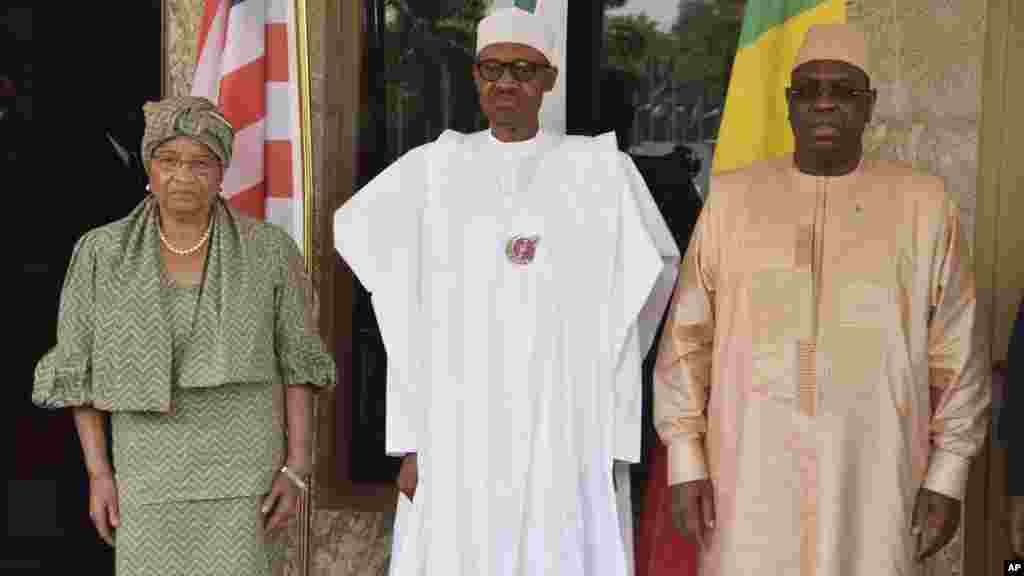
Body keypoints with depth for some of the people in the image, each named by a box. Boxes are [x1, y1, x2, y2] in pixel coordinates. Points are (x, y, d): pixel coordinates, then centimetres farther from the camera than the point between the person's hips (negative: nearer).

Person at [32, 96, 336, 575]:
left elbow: (295, 361, -1)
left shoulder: (269, 251, -6)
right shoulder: (102, 253, -4)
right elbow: (79, 369, 2)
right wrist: (99, 475, -4)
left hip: (243, 467, -1)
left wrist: (296, 470, -6)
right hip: (153, 472, 1)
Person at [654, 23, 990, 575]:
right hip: (748, 483, 1)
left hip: (874, 490, 0)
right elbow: (688, 338, 6)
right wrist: (686, 461, 2)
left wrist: (947, 476, 3)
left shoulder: (923, 204, 3)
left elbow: (955, 354, 6)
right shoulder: (731, 197, 5)